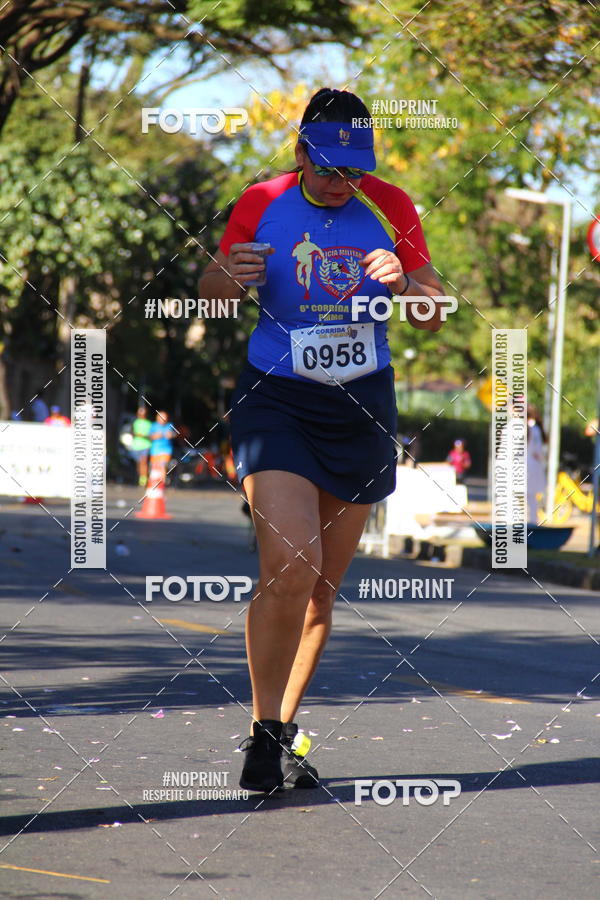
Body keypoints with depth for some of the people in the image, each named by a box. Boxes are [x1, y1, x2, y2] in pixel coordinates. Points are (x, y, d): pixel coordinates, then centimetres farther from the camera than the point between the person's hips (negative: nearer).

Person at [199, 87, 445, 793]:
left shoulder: (390, 208, 1)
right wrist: (229, 277, -13)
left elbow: (433, 320, 6)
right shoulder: (262, 204, -4)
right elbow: (211, 290, 10)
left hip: (362, 406, 3)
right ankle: (264, 733, -10)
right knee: (288, 568, -21)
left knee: (322, 587, 7)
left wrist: (405, 283, -16)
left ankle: (285, 732, 22)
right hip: (275, 399, -3)